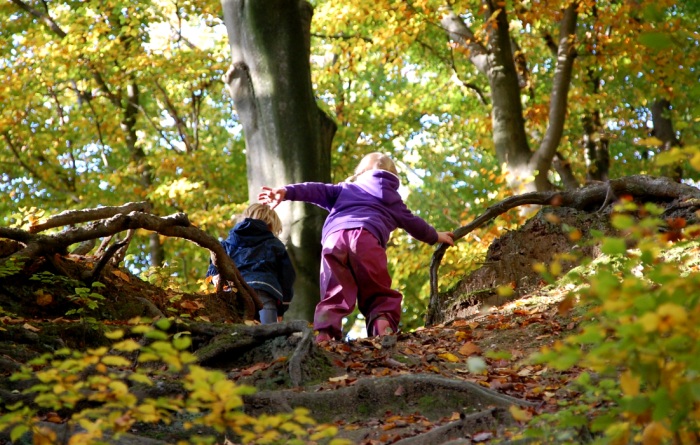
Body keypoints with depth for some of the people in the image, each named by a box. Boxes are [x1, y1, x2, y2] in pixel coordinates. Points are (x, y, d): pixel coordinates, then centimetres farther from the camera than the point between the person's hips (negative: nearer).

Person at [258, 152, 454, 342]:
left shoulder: (344, 189, 37)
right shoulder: (391, 198, 35)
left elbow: (317, 190, 23)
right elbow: (412, 223, 45)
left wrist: (287, 192, 9)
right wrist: (435, 236, 62)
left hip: (334, 239, 1)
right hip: (366, 238, -1)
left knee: (334, 294, -1)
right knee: (380, 295, 5)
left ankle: (324, 332, -25)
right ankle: (383, 325, -22)